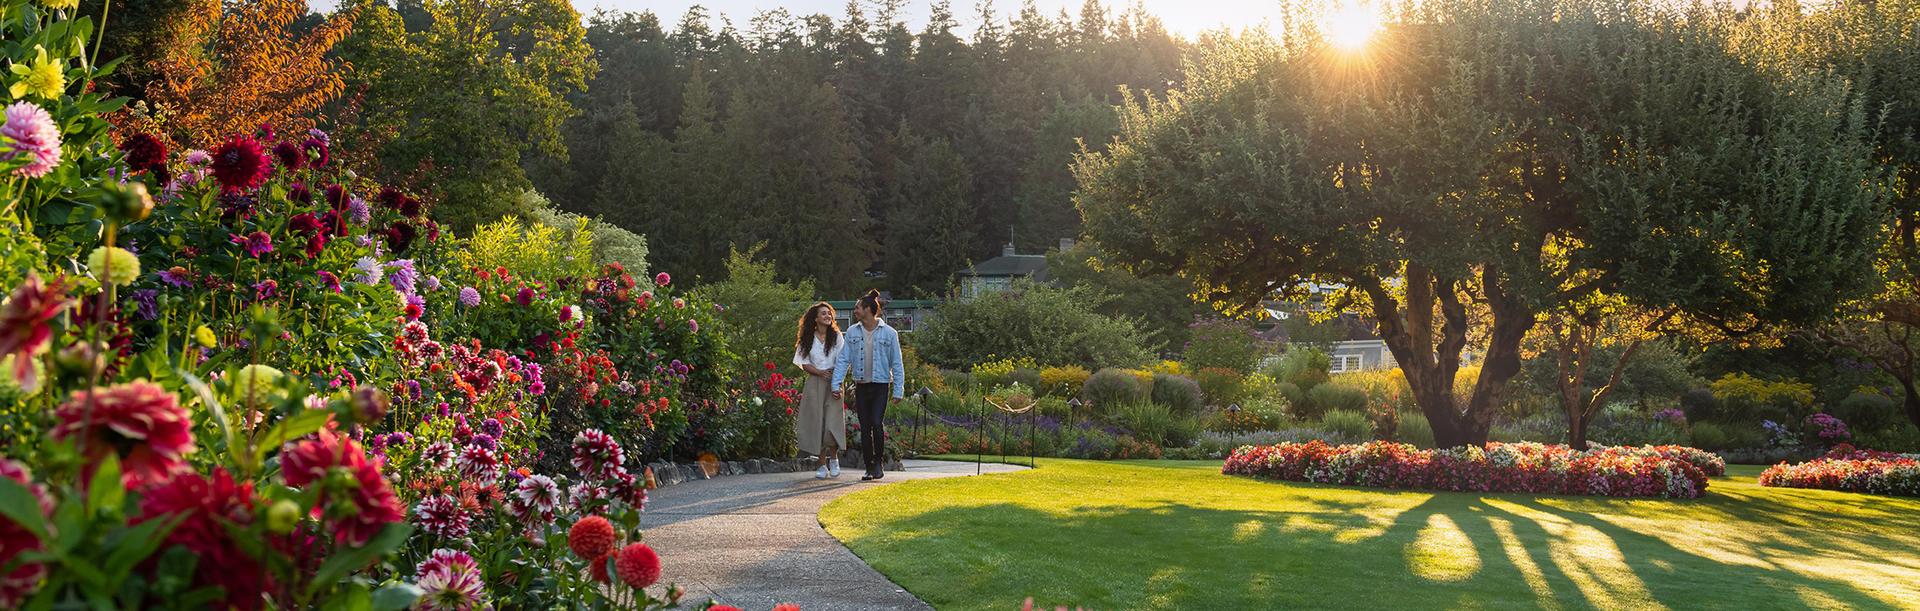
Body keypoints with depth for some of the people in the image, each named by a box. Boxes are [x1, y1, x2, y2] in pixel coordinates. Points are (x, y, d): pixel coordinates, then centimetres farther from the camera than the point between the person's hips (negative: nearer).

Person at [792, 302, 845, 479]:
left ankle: (834, 458, 12)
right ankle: (823, 465, 6)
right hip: (814, 384, 1)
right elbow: (804, 363, 5)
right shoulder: (807, 339, 7)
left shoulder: (836, 336, 5)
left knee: (832, 423, -12)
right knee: (816, 424, -2)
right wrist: (819, 372, -12)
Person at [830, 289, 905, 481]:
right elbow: (843, 359, 4)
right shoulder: (852, 332, 4)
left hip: (881, 385, -3)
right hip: (861, 386, 3)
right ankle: (869, 468, 14)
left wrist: (898, 390, -4)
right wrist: (836, 384, -4)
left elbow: (897, 364, 0)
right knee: (864, 427, 5)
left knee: (876, 422, -15)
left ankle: (879, 462, 4)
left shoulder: (889, 333, -3)